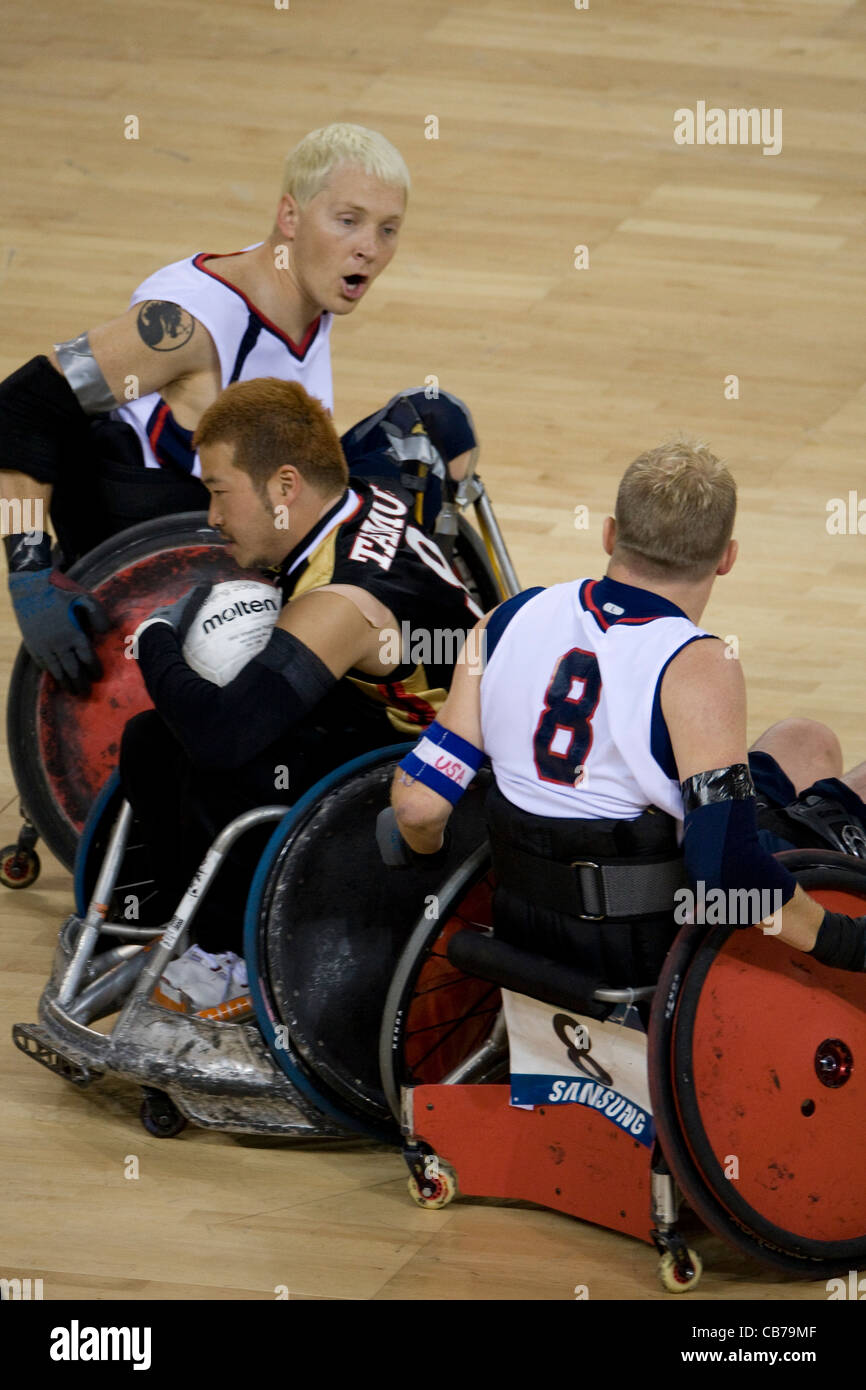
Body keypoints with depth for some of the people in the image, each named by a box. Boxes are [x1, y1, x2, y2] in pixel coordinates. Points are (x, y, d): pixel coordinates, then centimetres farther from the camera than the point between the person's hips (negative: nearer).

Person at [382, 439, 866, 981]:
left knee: (807, 744, 23)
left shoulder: (509, 621, -6)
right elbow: (727, 866, -31)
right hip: (653, 949, -6)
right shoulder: (698, 670, -23)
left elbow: (418, 806, -4)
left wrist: (427, 854, 18)